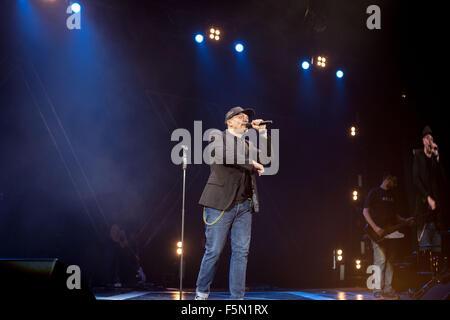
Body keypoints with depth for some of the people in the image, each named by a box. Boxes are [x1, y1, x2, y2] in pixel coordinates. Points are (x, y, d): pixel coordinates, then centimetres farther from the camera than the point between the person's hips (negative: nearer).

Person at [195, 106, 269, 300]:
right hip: (221, 203, -6)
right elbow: (226, 156, -15)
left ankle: (237, 297, 6)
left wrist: (262, 131, 11)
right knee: (214, 251, -3)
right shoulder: (219, 137, 3)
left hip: (244, 205, 6)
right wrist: (252, 164, -10)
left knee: (241, 252, 1)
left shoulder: (248, 144, 22)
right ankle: (201, 293, 12)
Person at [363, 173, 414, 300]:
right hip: (377, 232, -7)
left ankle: (388, 290, 9)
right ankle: (378, 291, -10)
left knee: (389, 260, 5)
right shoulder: (374, 192, -4)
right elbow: (365, 211, -9)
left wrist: (405, 221, 7)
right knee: (380, 259, -13)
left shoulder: (391, 195, 19)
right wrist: (375, 228, -18)